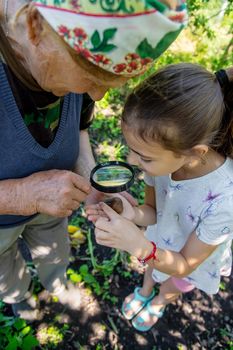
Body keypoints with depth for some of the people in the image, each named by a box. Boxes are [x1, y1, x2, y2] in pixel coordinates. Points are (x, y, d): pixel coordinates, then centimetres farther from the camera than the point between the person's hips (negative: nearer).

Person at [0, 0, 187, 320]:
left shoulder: (81, 59, -24)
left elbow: (78, 126, -5)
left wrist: (89, 179, -22)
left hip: (47, 200, 3)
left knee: (55, 254, 33)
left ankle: (56, 283, 71)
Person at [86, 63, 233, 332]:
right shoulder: (162, 158, -32)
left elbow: (184, 266, -28)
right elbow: (153, 211, -13)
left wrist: (140, 246, -46)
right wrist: (131, 214, -37)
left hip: (193, 261, -2)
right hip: (160, 244, 2)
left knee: (170, 289, 31)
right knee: (150, 271, 34)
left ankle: (158, 303, 69)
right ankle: (144, 291, 71)